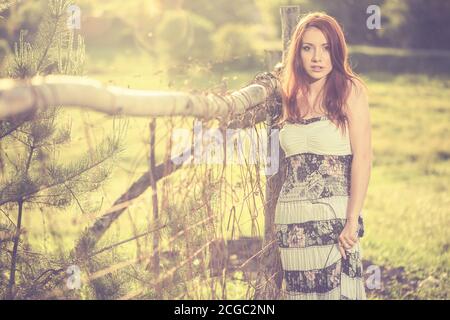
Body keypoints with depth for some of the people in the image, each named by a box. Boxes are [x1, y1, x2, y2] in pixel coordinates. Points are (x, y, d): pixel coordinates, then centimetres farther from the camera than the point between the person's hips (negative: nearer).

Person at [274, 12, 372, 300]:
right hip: (292, 218, 5)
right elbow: (292, 162, 14)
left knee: (338, 289, -3)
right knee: (301, 291, 8)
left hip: (334, 215, -5)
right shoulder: (292, 95, 11)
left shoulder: (350, 90, -3)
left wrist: (352, 220, -15)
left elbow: (362, 158, -9)